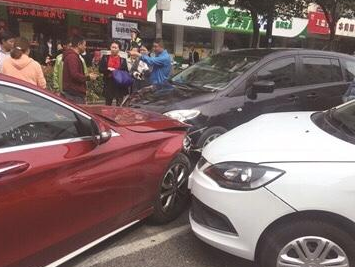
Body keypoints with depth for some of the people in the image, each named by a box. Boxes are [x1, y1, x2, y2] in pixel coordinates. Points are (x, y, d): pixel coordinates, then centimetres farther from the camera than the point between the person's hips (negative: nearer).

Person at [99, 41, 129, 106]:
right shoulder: (105, 58, 11)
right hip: (109, 84, 1)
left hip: (119, 84, -1)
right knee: (108, 104, 5)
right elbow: (100, 69, 3)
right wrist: (108, 69, -12)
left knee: (119, 104, -2)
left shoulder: (123, 60, 8)